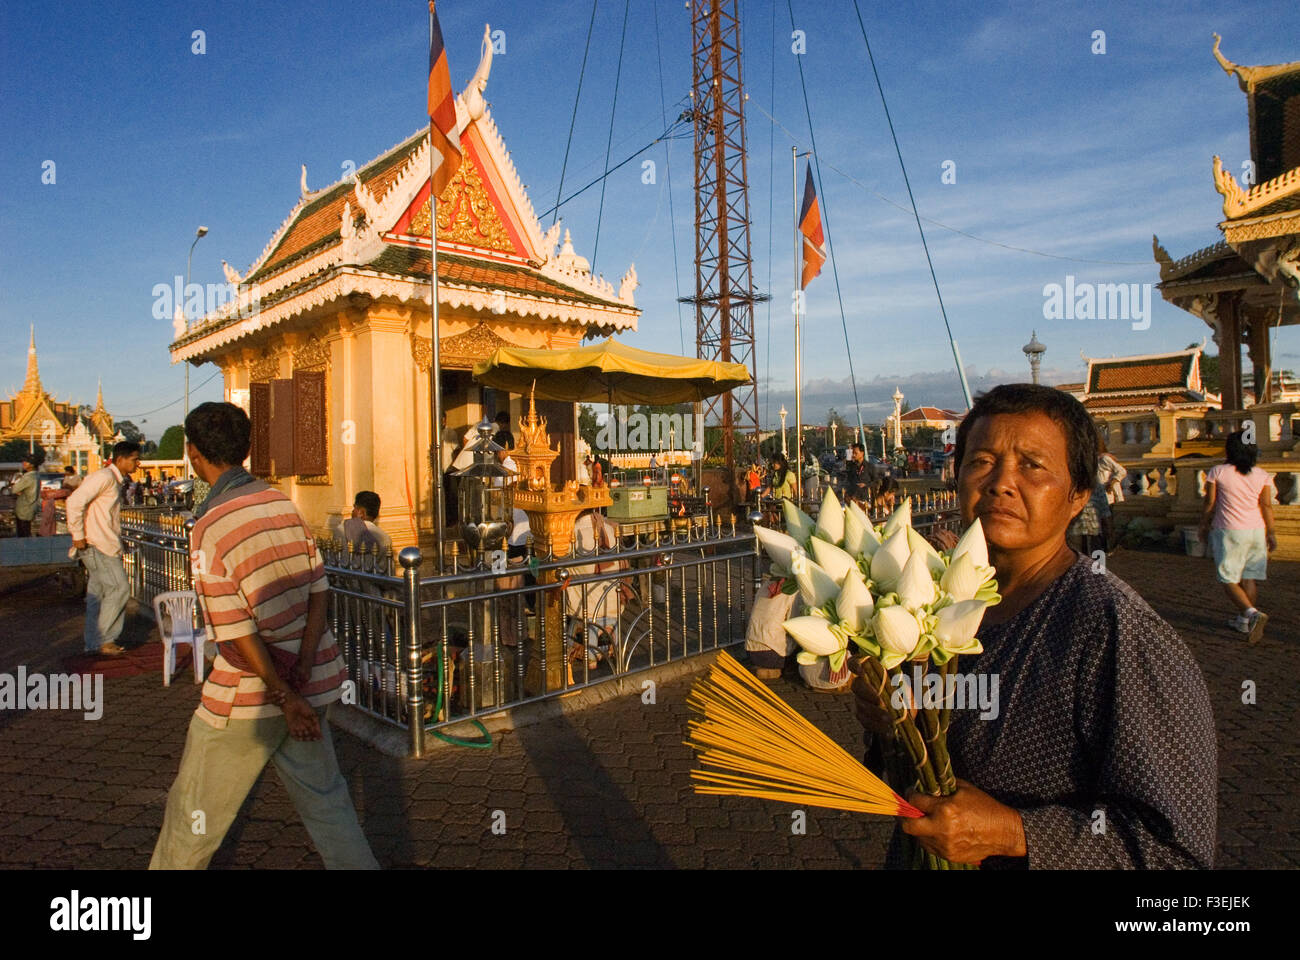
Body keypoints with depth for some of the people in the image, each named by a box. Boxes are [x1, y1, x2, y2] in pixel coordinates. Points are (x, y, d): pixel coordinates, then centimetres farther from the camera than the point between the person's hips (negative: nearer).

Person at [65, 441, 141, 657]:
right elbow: (75, 501, -22)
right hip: (96, 545, -10)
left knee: (99, 595, 11)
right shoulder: (104, 476, -13)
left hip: (106, 546, 10)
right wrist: (78, 535, -19)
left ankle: (96, 642, 17)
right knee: (119, 588, -9)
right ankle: (102, 639, -1)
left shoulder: (115, 480, 18)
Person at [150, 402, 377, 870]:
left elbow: (237, 632, -18)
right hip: (307, 682, 6)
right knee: (326, 802, 14)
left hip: (248, 693, -5)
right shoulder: (283, 503, 1)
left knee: (193, 813, 18)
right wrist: (302, 672, -6)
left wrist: (285, 696, -13)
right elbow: (318, 589, -2)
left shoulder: (209, 527, -16)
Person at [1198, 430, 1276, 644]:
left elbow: (1209, 504, -3)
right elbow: (1267, 506, 3)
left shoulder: (1217, 472, -6)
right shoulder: (1262, 475, 3)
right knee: (1250, 578, 13)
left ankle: (1253, 613, -19)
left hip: (1229, 531, -4)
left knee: (1229, 580, 1)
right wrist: (1271, 533, 9)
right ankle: (1244, 620, 20)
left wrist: (1204, 527, 9)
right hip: (1256, 531, 4)